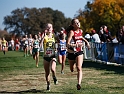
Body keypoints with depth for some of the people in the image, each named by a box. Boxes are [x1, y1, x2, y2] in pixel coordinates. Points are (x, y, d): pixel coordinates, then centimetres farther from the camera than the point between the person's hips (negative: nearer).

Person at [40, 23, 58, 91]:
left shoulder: (54, 36, 3)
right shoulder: (44, 36, -4)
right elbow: (40, 44, -22)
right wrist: (44, 35, -26)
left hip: (52, 56, 0)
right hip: (46, 57, 0)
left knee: (52, 69, -25)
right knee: (47, 72, 9)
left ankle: (54, 77, 6)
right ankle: (48, 85, 28)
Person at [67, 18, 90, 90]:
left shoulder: (81, 31, 1)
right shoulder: (72, 32, -16)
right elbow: (68, 44, -26)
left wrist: (86, 41, 16)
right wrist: (76, 45, -39)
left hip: (79, 52, 2)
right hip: (71, 52, -2)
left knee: (79, 68, -19)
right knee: (72, 70, 17)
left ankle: (79, 84, -27)